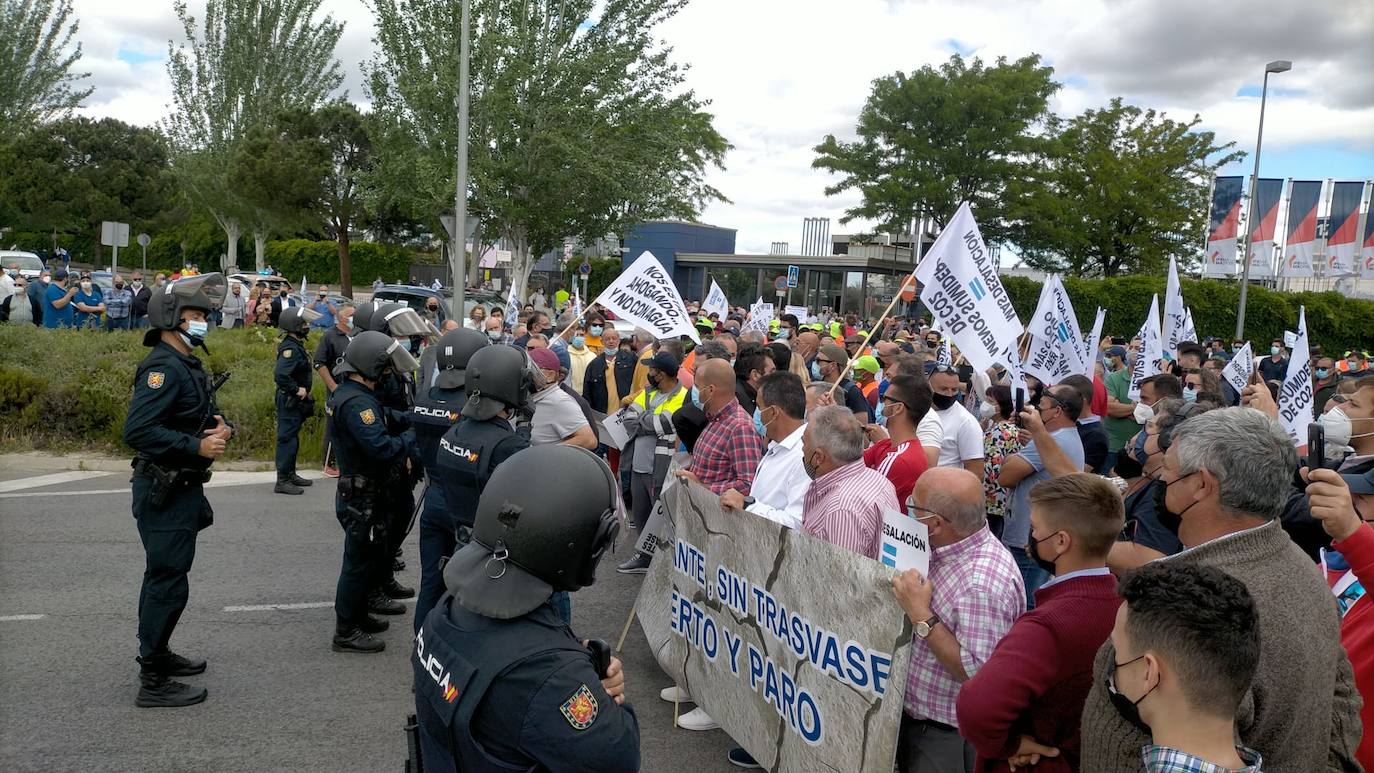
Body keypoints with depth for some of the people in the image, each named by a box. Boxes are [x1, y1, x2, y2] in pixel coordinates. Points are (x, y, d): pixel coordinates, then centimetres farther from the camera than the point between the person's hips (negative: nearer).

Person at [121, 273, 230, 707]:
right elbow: (137, 431, -28)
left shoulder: (188, 366, 13)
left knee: (163, 578, 20)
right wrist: (198, 446, -26)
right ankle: (153, 682, 1)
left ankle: (157, 655, 35)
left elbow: (202, 417, 19)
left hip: (182, 488, 10)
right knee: (168, 582, -7)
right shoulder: (163, 367, -18)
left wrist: (221, 427, -3)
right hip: (164, 490, -10)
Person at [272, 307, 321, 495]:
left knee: (292, 437, 18)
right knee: (287, 439, -6)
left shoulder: (296, 345, 11)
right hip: (289, 400, -10)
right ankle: (282, 481, -2)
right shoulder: (290, 348, -21)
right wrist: (297, 390, -23)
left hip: (295, 401, 10)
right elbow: (281, 375, -32)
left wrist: (302, 390, 14)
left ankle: (290, 474, 29)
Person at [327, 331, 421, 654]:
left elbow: (380, 432, 12)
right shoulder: (357, 402, -24)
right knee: (360, 561, 0)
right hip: (361, 497, -10)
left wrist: (401, 450, -1)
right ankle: (345, 632, 10)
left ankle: (358, 613, 35)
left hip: (363, 493, 10)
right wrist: (411, 442, -18)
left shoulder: (348, 391, 10)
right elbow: (381, 447, -32)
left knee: (377, 554, 21)